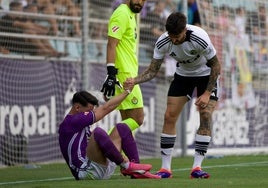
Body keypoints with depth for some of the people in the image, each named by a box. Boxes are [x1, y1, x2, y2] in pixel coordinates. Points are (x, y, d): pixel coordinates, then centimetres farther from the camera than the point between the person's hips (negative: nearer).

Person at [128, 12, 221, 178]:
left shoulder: (199, 38, -34)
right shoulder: (163, 43, -24)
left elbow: (216, 66, -22)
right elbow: (153, 71, -15)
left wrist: (207, 93, -24)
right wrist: (135, 80, -34)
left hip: (206, 75, -3)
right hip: (183, 75, 3)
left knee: (206, 116, -18)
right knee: (170, 116, -8)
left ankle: (197, 167, -15)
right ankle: (166, 168, -4)